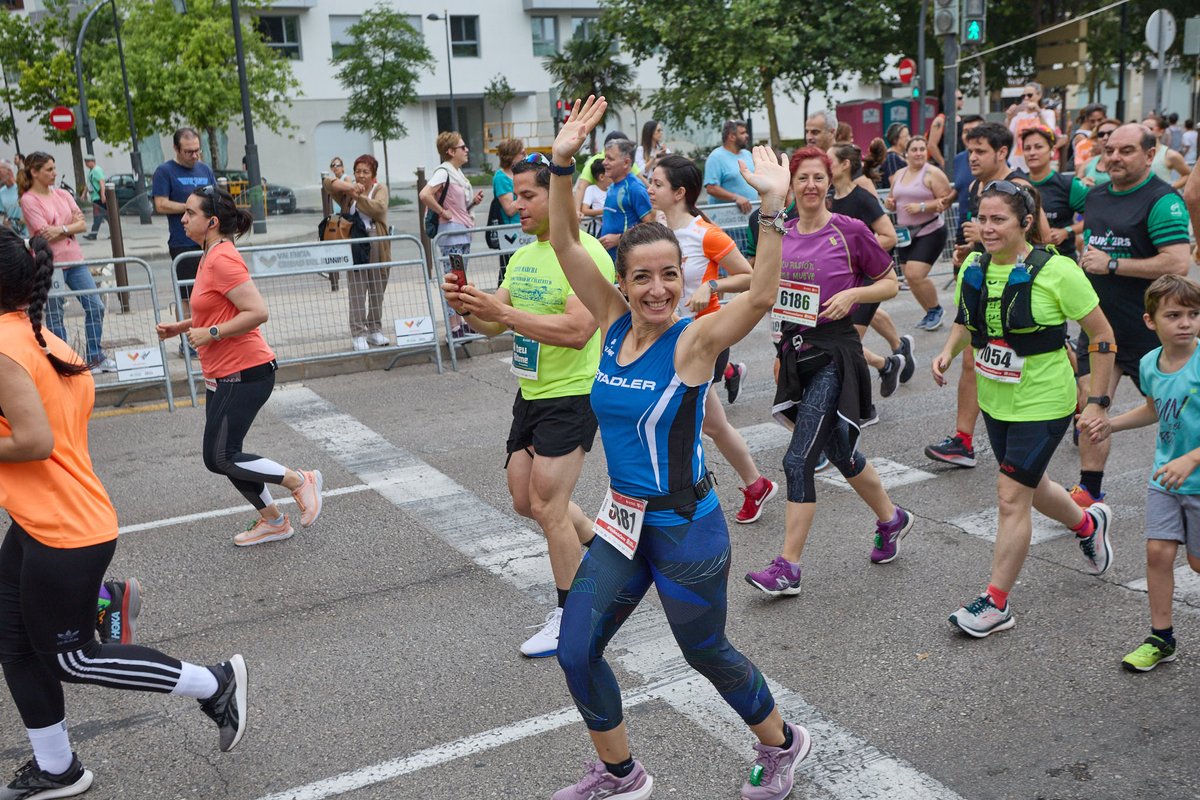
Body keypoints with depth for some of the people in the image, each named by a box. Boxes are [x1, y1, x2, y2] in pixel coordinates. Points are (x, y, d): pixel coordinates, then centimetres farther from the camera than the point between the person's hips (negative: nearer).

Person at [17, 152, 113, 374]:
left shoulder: (63, 194, 9)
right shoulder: (28, 200, -7)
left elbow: (82, 225, 1)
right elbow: (45, 233, -16)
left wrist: (60, 229, -14)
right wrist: (71, 225, -7)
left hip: (75, 260, 6)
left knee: (95, 306, 5)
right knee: (54, 315, 5)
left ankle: (96, 358, 16)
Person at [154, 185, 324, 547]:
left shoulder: (222, 259, -18)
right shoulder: (211, 256, 12)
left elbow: (257, 312, -25)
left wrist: (210, 333, -20)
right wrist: (181, 326, 13)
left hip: (244, 374, -10)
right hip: (222, 375, 10)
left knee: (221, 459, -8)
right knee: (220, 456, 14)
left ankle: (302, 480, 7)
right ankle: (272, 520, 28)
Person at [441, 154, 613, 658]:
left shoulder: (586, 255, -17)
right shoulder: (523, 256, 10)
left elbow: (577, 330, -28)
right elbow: (494, 325, 14)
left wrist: (502, 311, -29)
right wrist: (469, 307, -9)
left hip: (572, 396, -9)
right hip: (530, 394, 9)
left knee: (547, 507, -6)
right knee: (526, 500, 14)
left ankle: (571, 616, 12)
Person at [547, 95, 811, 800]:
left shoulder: (694, 340, -17)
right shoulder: (615, 323, -2)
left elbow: (761, 297, -35)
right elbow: (565, 244, -7)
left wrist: (774, 205, -45)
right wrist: (564, 164, -19)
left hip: (686, 528, -5)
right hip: (624, 520, 6)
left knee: (706, 652, 13)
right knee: (577, 651, 7)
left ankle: (781, 743, 42)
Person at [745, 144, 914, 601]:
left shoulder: (850, 231, -7)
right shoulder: (780, 232, 7)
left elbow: (891, 282, 1)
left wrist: (852, 294, -16)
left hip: (834, 353, -6)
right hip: (794, 349, 6)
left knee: (799, 459, -12)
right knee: (838, 450, 19)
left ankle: (788, 567, -5)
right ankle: (891, 518, 43)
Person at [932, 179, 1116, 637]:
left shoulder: (1056, 271, -18)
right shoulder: (974, 266, -2)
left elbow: (1103, 337, -10)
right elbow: (965, 323, 15)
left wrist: (1097, 403, -11)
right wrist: (948, 352, -6)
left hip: (1043, 403, -7)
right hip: (995, 401, 7)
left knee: (1011, 497, -6)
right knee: (1030, 487, 23)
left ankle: (996, 604, 6)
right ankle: (1089, 525, 54)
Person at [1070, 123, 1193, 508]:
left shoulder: (1162, 200, -15)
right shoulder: (1095, 196, 8)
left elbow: (1178, 263, -25)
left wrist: (1112, 264, -21)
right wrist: (1084, 256, 5)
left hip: (1147, 329, -6)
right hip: (1099, 323, 6)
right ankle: (1089, 490, 10)